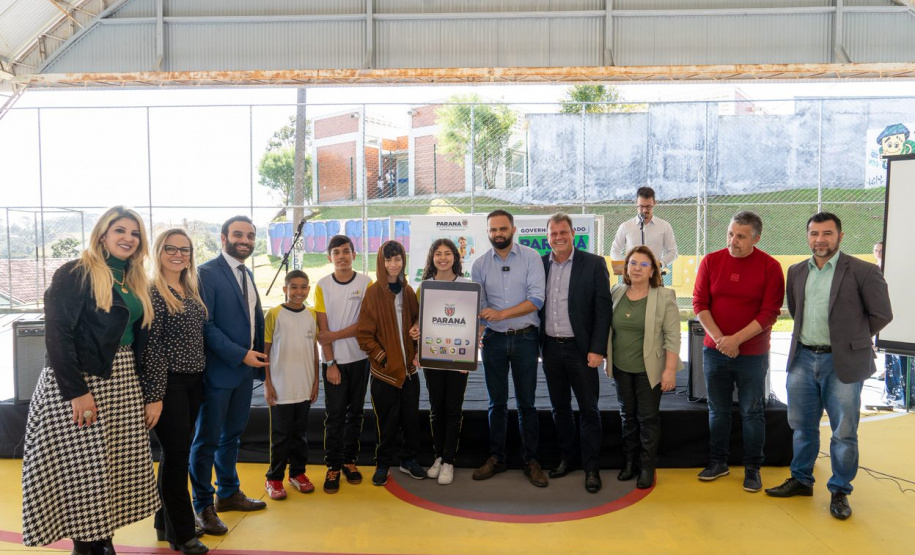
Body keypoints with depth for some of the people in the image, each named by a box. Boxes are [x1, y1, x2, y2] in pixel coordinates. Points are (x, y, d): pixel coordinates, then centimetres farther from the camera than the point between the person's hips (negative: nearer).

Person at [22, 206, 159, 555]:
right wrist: (76, 391, -19)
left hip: (125, 384, 7)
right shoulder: (75, 273, -9)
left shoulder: (136, 282, 13)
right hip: (81, 383, -7)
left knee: (120, 468, 9)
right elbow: (57, 333, -15)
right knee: (82, 470, 0)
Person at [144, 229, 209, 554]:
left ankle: (166, 524, 30)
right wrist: (155, 395, -17)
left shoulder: (191, 291, 11)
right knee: (176, 455, 0)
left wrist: (200, 378, 12)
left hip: (193, 382, 8)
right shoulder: (152, 292, -12)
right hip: (168, 383, -7)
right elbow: (150, 346, -15)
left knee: (177, 454, 16)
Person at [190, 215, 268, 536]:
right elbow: (205, 324, -18)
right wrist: (240, 355, -18)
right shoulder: (207, 273, -12)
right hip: (218, 369, -7)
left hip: (245, 368, 8)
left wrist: (257, 354, 6)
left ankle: (228, 493, 32)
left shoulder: (247, 275, 13)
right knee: (207, 440, 4)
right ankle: (203, 506, 17)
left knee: (232, 435, 18)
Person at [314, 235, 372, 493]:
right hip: (334, 361, 0)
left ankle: (349, 460, 22)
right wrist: (330, 363, -8)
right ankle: (333, 466, 11)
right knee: (334, 414, 0)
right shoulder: (323, 285, -1)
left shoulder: (366, 283, -3)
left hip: (360, 358, 1)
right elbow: (322, 330, -3)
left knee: (355, 411, 10)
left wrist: (334, 335, -14)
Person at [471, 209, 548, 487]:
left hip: (524, 338, -2)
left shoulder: (530, 257, -5)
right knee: (497, 403, 12)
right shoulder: (479, 264, 2)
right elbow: (477, 306, 2)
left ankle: (530, 460, 19)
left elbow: (537, 299, -13)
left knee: (526, 403, 7)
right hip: (493, 340, 2)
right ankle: (496, 458, 24)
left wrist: (501, 313, -21)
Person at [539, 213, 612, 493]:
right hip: (550, 347, 4)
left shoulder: (593, 263, -5)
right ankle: (567, 458, 30)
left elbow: (603, 309, -7)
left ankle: (591, 468, 15)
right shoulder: (539, 264, 5)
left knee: (589, 410, 4)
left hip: (581, 348, -4)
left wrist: (597, 349, -13)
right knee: (560, 407, 14)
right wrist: (536, 344, 4)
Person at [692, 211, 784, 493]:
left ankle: (752, 468, 22)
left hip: (753, 353, -2)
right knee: (717, 410, 12)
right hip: (715, 350, 2)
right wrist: (719, 338, -12)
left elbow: (769, 312, -10)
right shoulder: (710, 261, -1)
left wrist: (735, 339, -17)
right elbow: (699, 303, -2)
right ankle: (718, 462, 26)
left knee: (752, 412, 8)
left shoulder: (770, 267, -7)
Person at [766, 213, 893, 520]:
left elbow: (881, 314, -3)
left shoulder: (863, 271, -8)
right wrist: (809, 335, 11)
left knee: (844, 432, 5)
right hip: (802, 359, 5)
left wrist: (852, 339, 5)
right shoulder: (796, 272, 7)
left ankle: (840, 492, 21)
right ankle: (801, 480, 32)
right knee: (802, 426, 16)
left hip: (842, 362, -4)